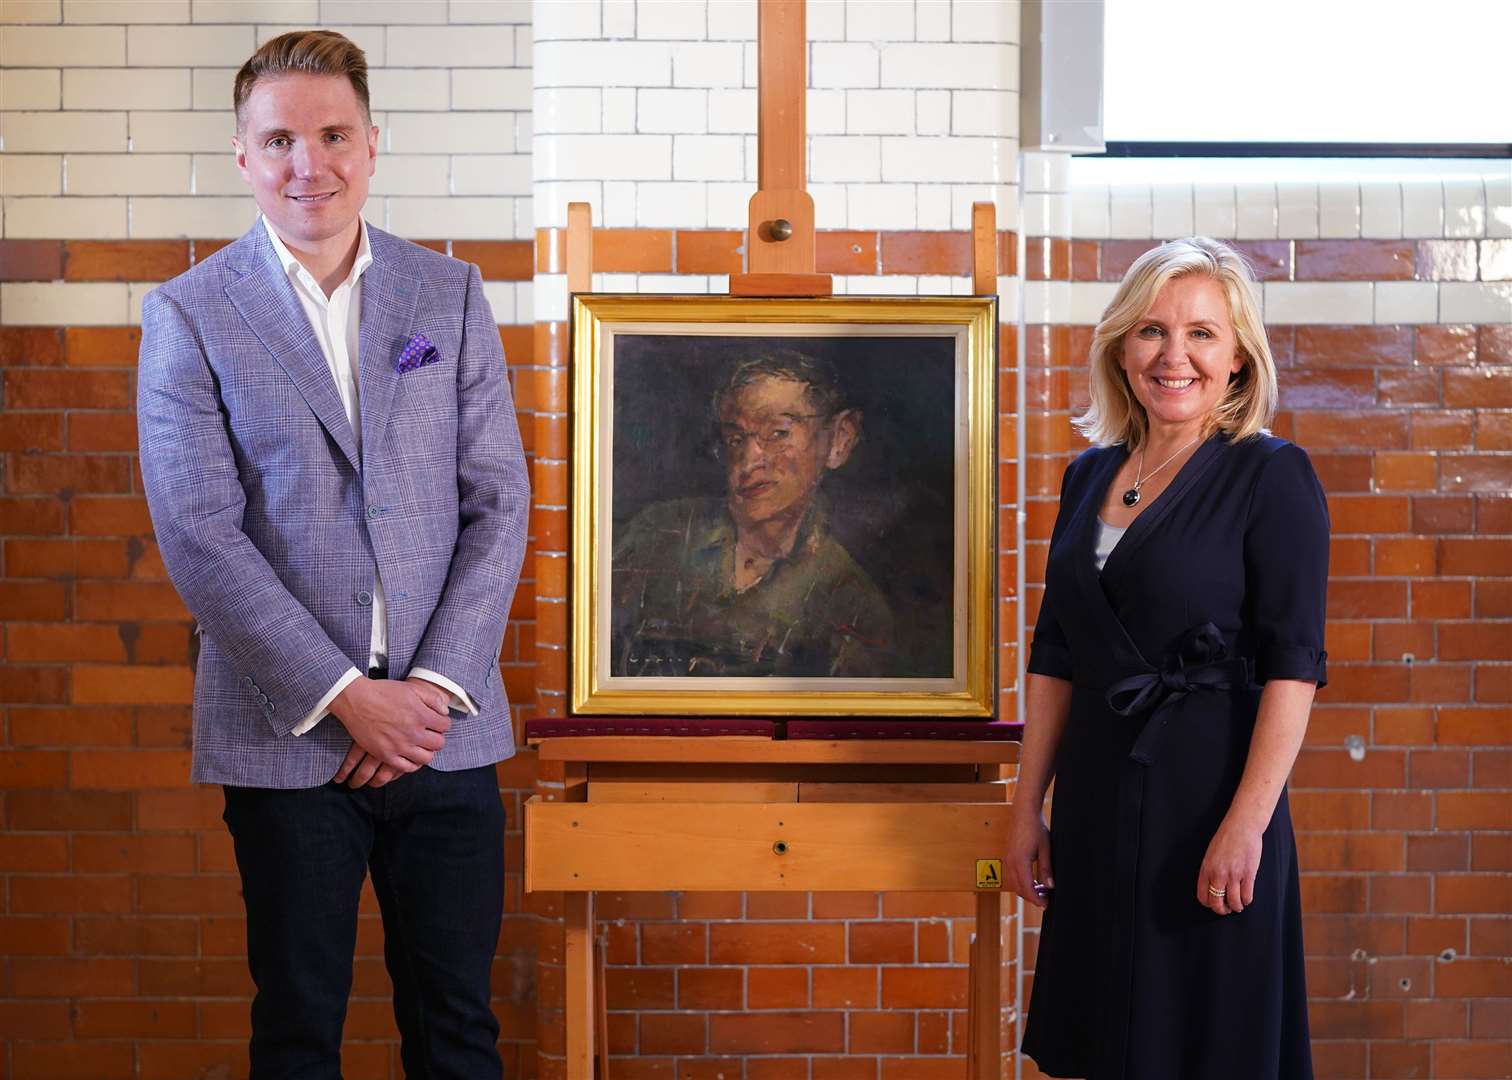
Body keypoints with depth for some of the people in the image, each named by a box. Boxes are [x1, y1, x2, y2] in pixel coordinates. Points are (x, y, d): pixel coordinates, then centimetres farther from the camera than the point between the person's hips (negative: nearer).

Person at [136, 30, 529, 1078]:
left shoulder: (451, 295, 7)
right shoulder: (189, 315, -1)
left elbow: (497, 505, 4)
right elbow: (200, 539, -7)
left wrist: (436, 686, -7)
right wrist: (347, 697, -12)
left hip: (445, 720, 2)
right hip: (287, 735, -2)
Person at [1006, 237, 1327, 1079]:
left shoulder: (1272, 476, -8)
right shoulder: (1092, 475, 9)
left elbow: (1293, 664, -14)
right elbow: (1056, 656, 12)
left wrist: (1247, 824, -21)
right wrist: (1029, 806, 9)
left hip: (1206, 790, -6)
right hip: (1098, 794, 6)